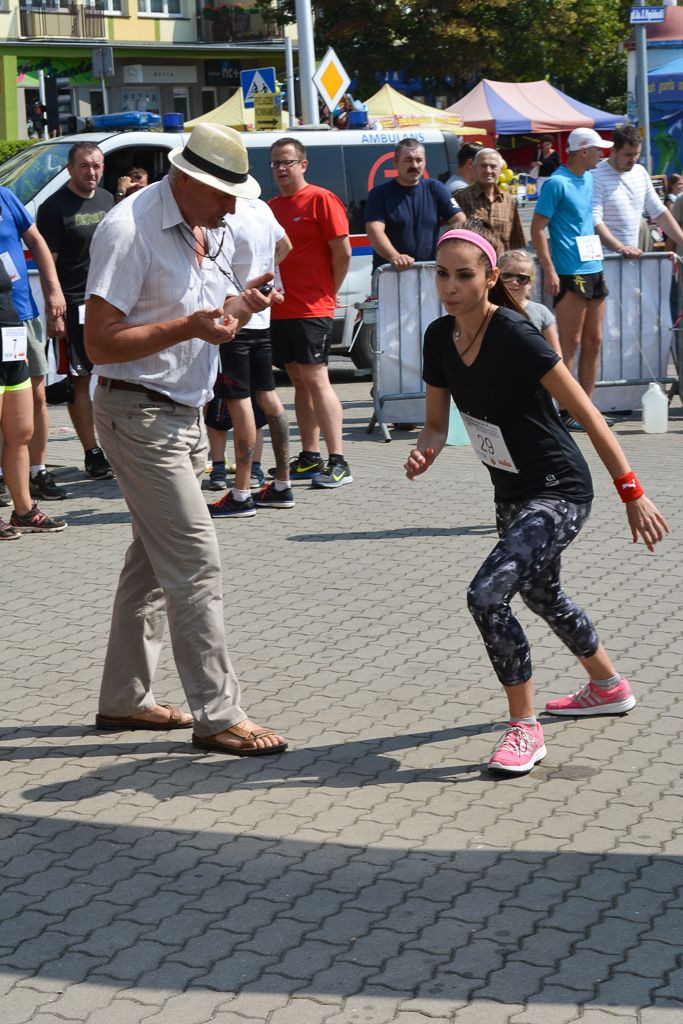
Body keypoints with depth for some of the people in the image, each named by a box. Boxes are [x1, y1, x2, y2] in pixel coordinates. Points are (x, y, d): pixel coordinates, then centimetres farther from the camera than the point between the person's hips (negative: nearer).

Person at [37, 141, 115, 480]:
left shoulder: (107, 200, 12)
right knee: (80, 382, 1)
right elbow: (47, 262, -10)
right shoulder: (55, 207, -7)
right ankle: (93, 456, 3)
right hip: (76, 306, -6)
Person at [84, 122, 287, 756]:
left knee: (153, 560, 14)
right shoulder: (129, 229, -18)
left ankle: (124, 698, 24)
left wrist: (238, 307, -2)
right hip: (138, 413, -9)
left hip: (185, 412, 9)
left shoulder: (213, 230, 10)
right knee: (195, 564, -9)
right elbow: (100, 343, -20)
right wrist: (189, 326, -27)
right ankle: (216, 715, -3)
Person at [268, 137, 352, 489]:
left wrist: (328, 293, -3)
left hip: (311, 310, -7)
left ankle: (338, 463, -9)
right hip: (279, 310, 7)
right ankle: (309, 459, 17)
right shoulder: (271, 206, 14)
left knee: (316, 380, -10)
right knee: (299, 381, 11)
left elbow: (342, 251, -8)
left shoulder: (321, 200, -6)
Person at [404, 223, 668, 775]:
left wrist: (632, 492, -23)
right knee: (542, 594, 26)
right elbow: (438, 421, 8)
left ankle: (525, 729, -4)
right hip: (512, 495, 9)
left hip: (559, 492, -9)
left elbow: (587, 413, -22)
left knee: (487, 595, -22)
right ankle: (608, 687, 53)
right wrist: (425, 450, -16)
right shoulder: (440, 337, -3)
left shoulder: (514, 335, -24)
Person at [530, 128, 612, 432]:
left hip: (594, 270, 8)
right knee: (570, 344, -5)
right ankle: (566, 412, 1)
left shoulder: (588, 178, 14)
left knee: (593, 342, 9)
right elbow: (537, 228, -13)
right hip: (570, 274, -8)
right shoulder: (557, 183, -10)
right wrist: (550, 271, -19)